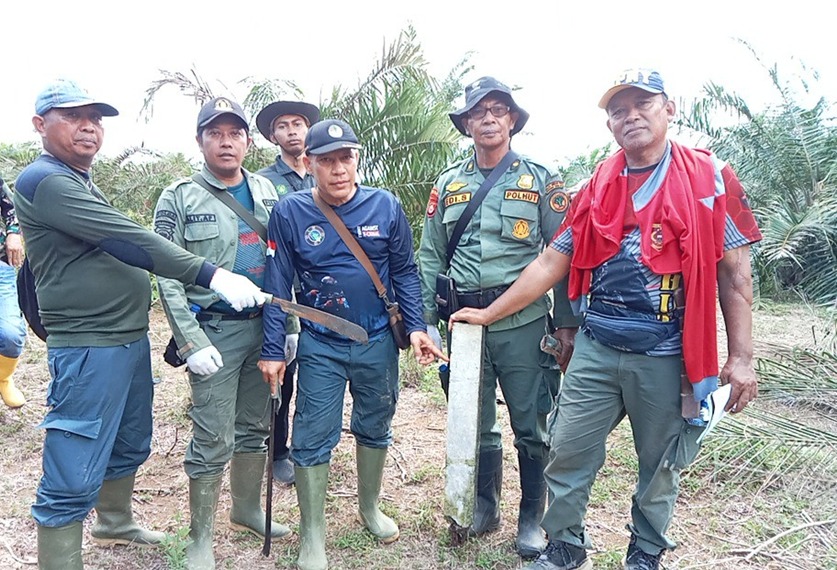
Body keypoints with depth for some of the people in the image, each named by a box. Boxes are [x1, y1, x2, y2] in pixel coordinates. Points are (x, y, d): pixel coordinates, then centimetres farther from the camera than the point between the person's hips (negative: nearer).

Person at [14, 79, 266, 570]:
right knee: (74, 478, -3)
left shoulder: (84, 183, 16)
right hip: (89, 349, -10)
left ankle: (116, 524, 45)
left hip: (132, 340, 10)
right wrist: (212, 276, -27)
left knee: (129, 448, 24)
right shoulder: (43, 181, -15)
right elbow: (130, 240, -24)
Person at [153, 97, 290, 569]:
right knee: (214, 441, 0)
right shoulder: (179, 199, -3)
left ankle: (248, 510, 36)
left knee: (255, 427, 16)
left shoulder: (267, 192, 9)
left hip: (264, 327, 5)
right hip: (215, 331, -4)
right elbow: (167, 277, -7)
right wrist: (192, 343, -14)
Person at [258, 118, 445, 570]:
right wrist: (273, 350, -6)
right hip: (320, 347, -1)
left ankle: (370, 508, 41)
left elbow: (404, 272, 1)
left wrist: (415, 326, -7)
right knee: (312, 439, 3)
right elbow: (276, 286, -5)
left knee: (375, 428, 17)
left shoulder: (386, 206, -6)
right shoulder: (289, 212, -8)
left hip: (379, 342, 2)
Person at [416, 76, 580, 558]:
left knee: (531, 428, 5)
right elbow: (431, 257, 11)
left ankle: (533, 519, 24)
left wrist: (567, 323, -5)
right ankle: (485, 507, 33)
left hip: (524, 322, -3)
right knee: (475, 424, 14)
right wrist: (427, 319, 5)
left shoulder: (541, 180, 2)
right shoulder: (448, 185, 11)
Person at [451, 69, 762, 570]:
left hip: (666, 358, -2)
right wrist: (489, 313, 7)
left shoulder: (709, 177, -3)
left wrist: (742, 356, -7)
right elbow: (551, 264, 8)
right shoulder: (597, 190, 7)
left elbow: (734, 271, -3)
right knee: (568, 454, 7)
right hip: (595, 350, 3)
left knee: (660, 465, 14)